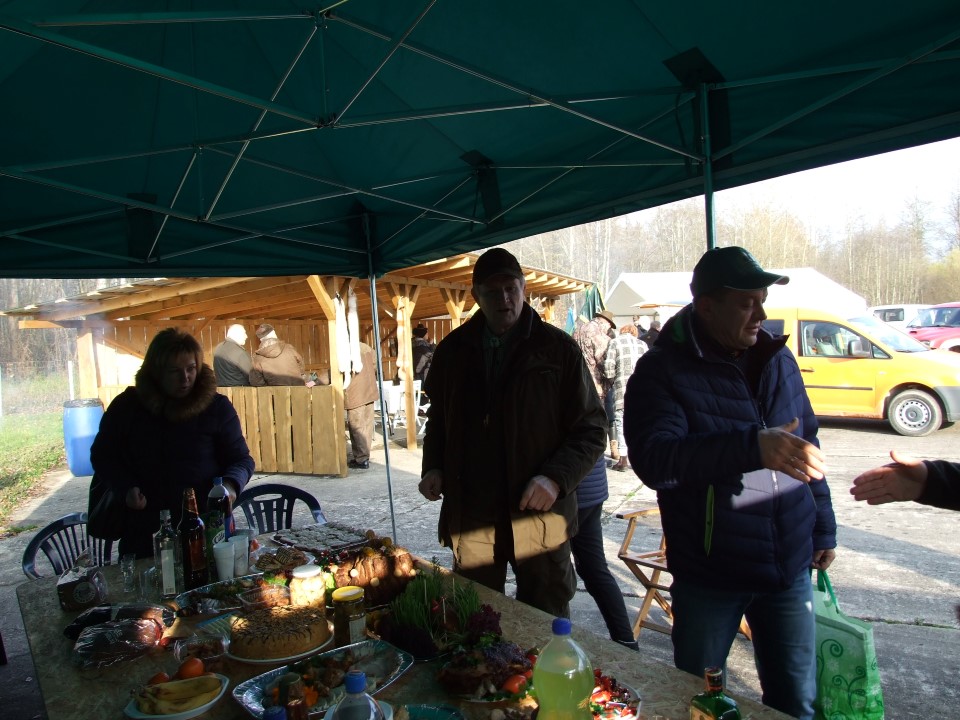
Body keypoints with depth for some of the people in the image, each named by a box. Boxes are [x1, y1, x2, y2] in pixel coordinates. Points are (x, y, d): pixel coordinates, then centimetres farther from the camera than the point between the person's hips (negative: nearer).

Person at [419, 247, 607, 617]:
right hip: (470, 515, 3)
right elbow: (438, 418, 19)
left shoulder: (558, 348, -4)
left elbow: (591, 429, -4)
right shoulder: (453, 350, 7)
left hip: (538, 515, -3)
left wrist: (556, 478, -18)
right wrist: (433, 466, 2)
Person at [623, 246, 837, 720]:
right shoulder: (662, 370, -13)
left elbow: (807, 444, 16)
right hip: (709, 575, -4)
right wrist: (752, 447, -38)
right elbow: (654, 460, -28)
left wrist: (823, 527, 17)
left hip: (789, 567, 4)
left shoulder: (777, 358, 5)